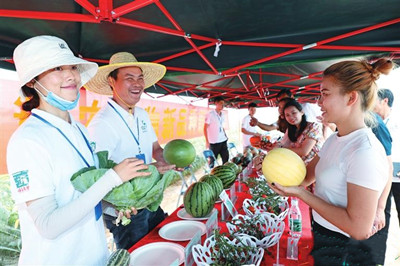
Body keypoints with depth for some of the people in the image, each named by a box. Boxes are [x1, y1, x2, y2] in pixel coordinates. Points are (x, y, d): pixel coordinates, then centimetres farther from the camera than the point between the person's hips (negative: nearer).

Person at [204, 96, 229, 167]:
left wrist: (225, 136, 12)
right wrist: (207, 141, -14)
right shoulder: (210, 114, -10)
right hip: (214, 142, -6)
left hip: (223, 141, 6)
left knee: (226, 158, 9)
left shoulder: (222, 115, 11)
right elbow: (205, 128, -10)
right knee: (212, 160, 3)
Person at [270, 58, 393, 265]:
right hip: (324, 236, 7)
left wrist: (300, 193, -24)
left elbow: (359, 229, -27)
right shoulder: (334, 139, 1)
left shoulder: (365, 151, -26)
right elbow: (307, 175, 7)